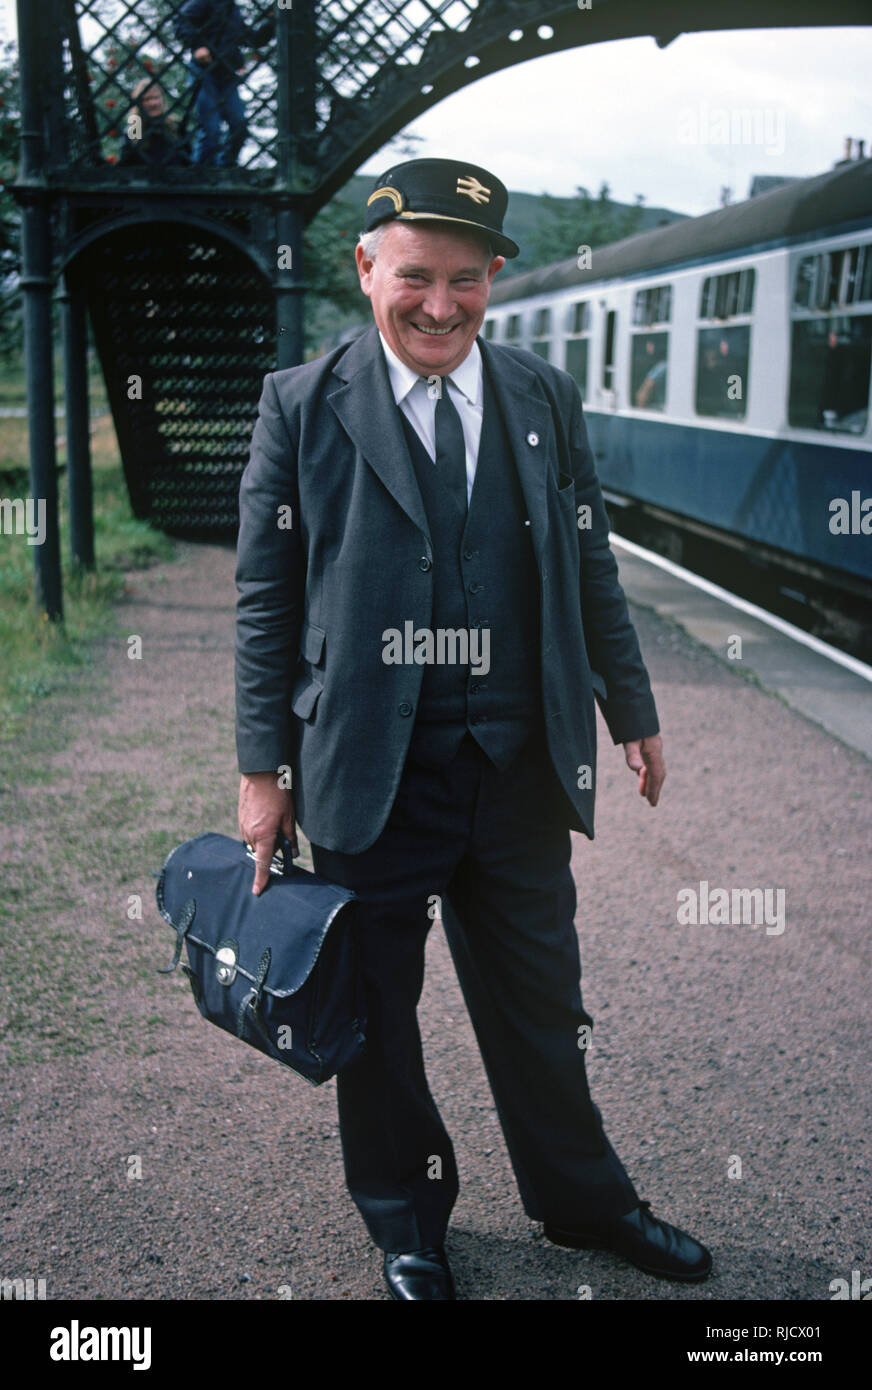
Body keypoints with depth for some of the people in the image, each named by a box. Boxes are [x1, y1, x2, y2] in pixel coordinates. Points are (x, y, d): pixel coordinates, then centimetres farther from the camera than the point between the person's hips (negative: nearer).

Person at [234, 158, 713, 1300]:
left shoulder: (545, 399, 5)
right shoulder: (302, 405, -4)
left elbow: (590, 572, 12)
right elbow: (266, 600, -3)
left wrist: (634, 713, 15)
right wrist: (265, 767, -5)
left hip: (522, 770, 3)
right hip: (370, 778, -2)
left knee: (541, 1003, 16)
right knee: (380, 1015, 13)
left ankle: (582, 1200, 40)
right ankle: (406, 1223, 36)